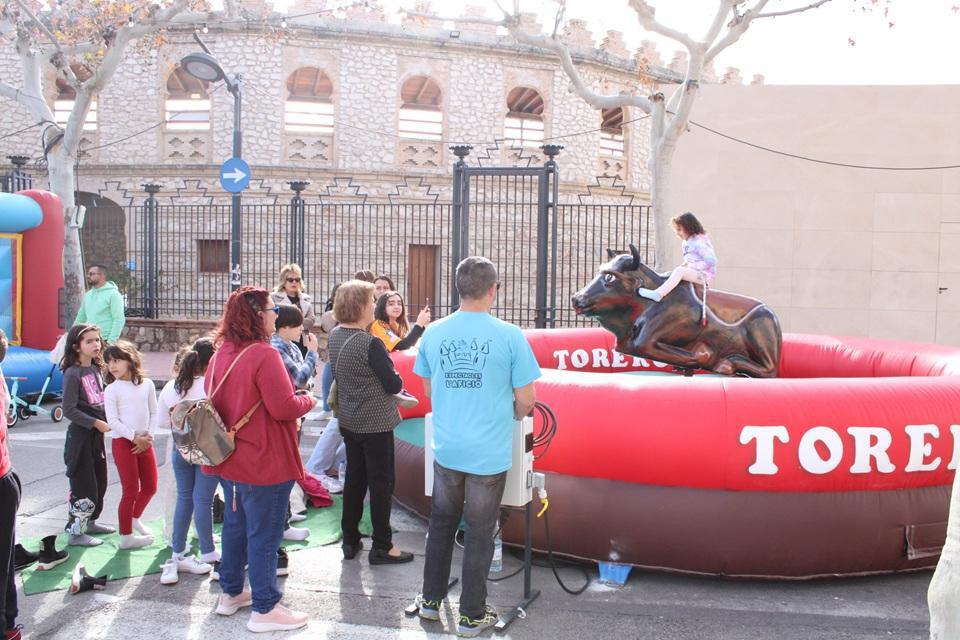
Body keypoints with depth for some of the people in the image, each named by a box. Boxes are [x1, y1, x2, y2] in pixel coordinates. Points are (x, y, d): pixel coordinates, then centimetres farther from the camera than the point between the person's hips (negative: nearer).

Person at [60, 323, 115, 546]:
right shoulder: (73, 373, -14)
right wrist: (96, 423, -18)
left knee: (99, 481, 17)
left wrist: (109, 420, 4)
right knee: (84, 485, -4)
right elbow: (69, 410, -18)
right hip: (80, 434, -8)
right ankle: (75, 532, 6)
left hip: (97, 434, 8)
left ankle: (89, 522, 33)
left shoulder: (96, 369, 9)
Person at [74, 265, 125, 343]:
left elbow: (119, 320, -12)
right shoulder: (87, 295, 15)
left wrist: (111, 341, -19)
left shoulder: (113, 294, -6)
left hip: (105, 341, -7)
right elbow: (80, 318, 24)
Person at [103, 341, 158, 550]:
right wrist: (135, 438, -15)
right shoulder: (111, 390, -5)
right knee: (131, 491, -2)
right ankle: (125, 537, 11)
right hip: (123, 442, -4)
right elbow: (112, 421, -10)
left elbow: (154, 413, 8)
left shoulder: (147, 384, 5)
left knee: (150, 487, 13)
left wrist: (149, 436, -5)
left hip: (145, 442, 4)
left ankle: (134, 519, 39)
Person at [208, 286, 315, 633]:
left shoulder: (222, 354, 5)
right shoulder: (264, 355, -22)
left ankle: (231, 593, 33)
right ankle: (264, 610, 9)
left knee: (235, 526, 20)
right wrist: (307, 400, -5)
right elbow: (283, 407, -23)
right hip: (265, 462, -9)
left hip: (232, 459, 9)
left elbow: (214, 399, 16)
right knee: (264, 535, 1)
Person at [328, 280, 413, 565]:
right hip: (376, 423, -8)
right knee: (381, 483, 3)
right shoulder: (370, 344, -23)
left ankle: (350, 541, 25)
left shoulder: (335, 337, 2)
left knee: (354, 478, 17)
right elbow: (393, 385, -19)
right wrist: (397, 378, 3)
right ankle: (382, 547, 10)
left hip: (349, 421, 8)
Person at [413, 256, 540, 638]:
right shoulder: (509, 336, -13)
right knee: (479, 533, 10)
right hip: (489, 452, -3)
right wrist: (512, 415, 13)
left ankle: (431, 600, 32)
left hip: (446, 447, 3)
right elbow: (525, 400, -8)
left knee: (442, 523, 21)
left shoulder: (434, 333, -2)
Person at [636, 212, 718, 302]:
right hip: (692, 272, 10)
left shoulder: (700, 242, -16)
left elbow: (711, 261, -22)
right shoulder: (686, 242, 13)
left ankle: (657, 294, -40)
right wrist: (685, 264, 6)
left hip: (704, 275, -10)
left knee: (679, 271, -30)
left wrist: (693, 266, -21)